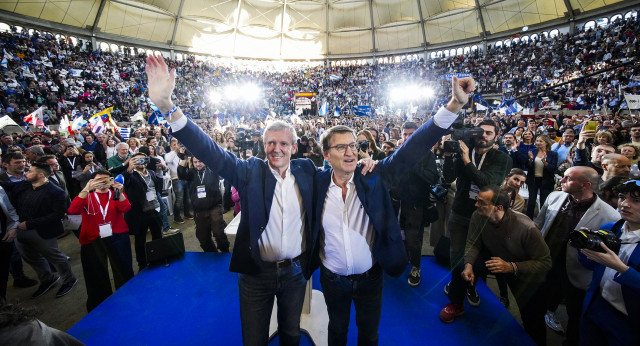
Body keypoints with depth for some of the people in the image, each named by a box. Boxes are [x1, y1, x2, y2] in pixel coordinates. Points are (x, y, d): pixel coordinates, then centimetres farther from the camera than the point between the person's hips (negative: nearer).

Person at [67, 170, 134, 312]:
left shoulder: (117, 195, 8)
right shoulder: (87, 197, 8)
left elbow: (126, 208, -11)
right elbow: (72, 210, -12)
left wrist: (119, 192, -27)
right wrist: (86, 189, -20)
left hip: (117, 237, 0)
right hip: (92, 240, 1)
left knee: (124, 270, 3)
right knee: (96, 276, 10)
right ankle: (99, 307, 29)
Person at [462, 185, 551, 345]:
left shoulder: (527, 228, -34)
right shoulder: (477, 216, -23)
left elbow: (545, 262, -26)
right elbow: (473, 244, -13)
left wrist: (511, 267, -39)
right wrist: (469, 264, -31)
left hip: (527, 275, -3)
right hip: (496, 261, 4)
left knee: (532, 323, 3)